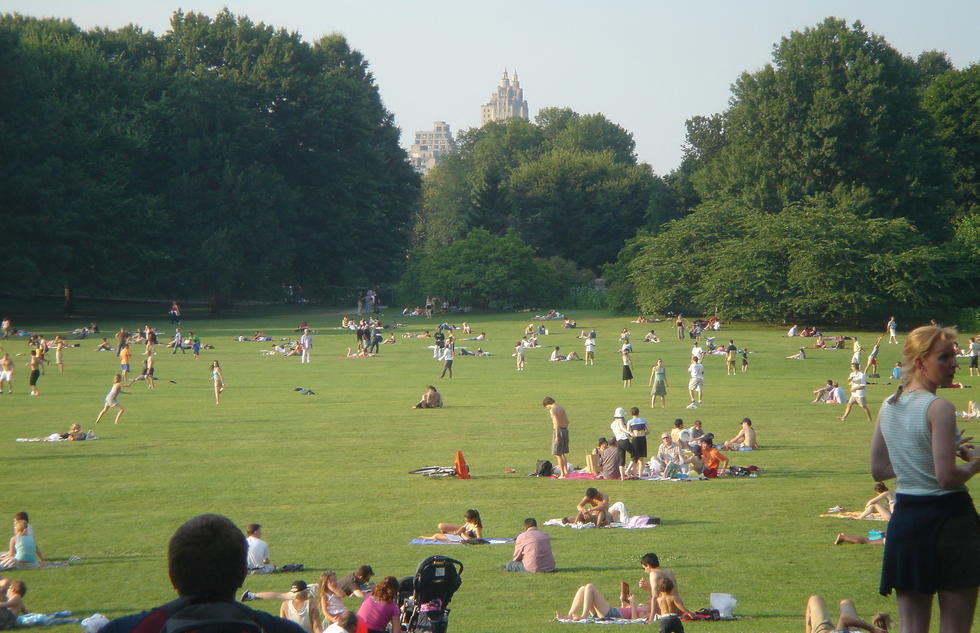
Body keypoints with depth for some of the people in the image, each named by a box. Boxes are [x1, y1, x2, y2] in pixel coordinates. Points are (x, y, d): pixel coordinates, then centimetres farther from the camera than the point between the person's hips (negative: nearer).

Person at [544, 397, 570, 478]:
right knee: (562, 454, 19)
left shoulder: (552, 410, -12)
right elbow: (567, 421, 15)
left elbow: (557, 423, -19)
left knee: (558, 455, -2)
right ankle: (566, 471, 19)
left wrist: (557, 437, -20)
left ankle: (562, 474, -3)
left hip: (558, 430, -8)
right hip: (565, 429, 8)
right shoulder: (561, 408, 13)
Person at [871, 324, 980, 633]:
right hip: (947, 516, -7)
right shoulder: (939, 408, -16)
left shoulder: (888, 407, 7)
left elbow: (879, 470, 15)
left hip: (904, 516, 7)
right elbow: (947, 477, -22)